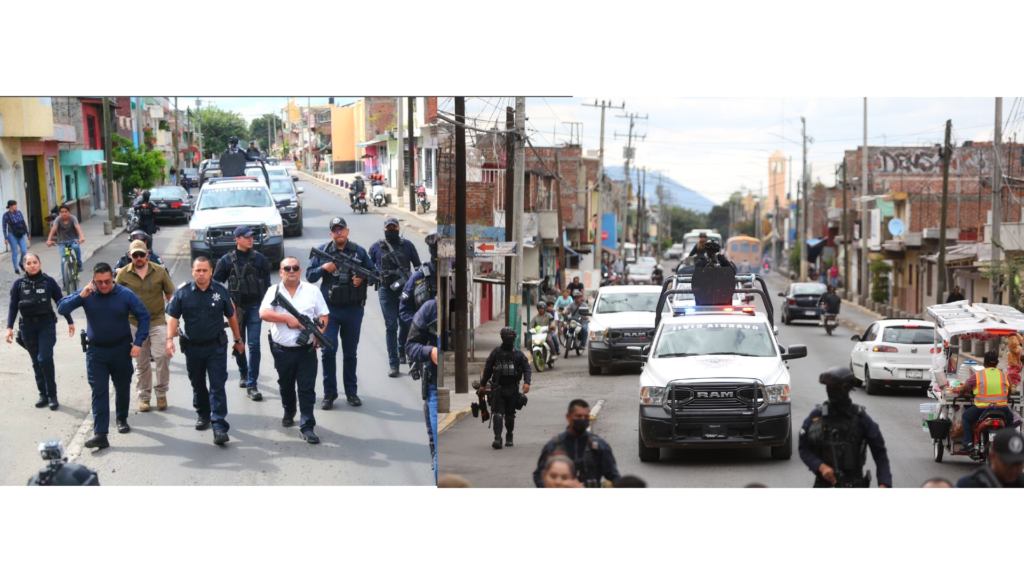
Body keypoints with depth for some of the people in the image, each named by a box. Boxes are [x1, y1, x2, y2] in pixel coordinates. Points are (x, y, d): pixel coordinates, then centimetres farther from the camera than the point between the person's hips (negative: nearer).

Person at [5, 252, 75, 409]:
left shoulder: (48, 282, -2)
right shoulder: (19, 284, 1)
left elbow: (61, 302, 5)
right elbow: (13, 307, 4)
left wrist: (70, 322, 7)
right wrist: (9, 327, -3)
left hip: (46, 325, -2)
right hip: (27, 327, 2)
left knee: (45, 359, -12)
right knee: (36, 361, 7)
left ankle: (52, 395, -1)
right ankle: (43, 394, 15)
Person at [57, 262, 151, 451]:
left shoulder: (125, 294, -11)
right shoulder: (87, 294, -7)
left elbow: (144, 316, -5)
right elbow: (61, 309, -12)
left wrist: (138, 342, -12)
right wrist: (80, 296, -26)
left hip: (121, 349, 0)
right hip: (96, 351, 0)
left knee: (122, 387, 16)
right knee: (99, 392, -6)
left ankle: (122, 419, 40)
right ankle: (100, 434, -9)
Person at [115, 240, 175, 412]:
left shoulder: (159, 271, -2)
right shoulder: (123, 274, -2)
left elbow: (170, 295, 5)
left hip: (157, 321, -1)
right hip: (134, 323, 1)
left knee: (161, 355, -13)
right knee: (141, 363, 9)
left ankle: (161, 393, 5)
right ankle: (144, 397, 23)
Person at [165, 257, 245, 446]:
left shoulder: (220, 291, -2)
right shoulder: (182, 292, -3)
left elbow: (231, 316, 9)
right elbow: (173, 317, -2)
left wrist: (238, 340, 14)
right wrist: (170, 339, -15)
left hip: (216, 346, -2)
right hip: (192, 346, 2)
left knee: (218, 386, -7)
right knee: (197, 384, 16)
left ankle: (219, 426, -11)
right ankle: (203, 415, 37)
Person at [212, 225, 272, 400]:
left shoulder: (259, 259, 2)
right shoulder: (227, 260, 0)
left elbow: (267, 283, 5)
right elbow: (216, 282, 5)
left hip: (255, 307, -1)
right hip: (236, 308, 1)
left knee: (254, 345, -6)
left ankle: (251, 384, -4)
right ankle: (243, 373, 38)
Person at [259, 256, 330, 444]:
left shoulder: (312, 291, 3)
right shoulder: (274, 292, 1)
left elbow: (323, 316, 3)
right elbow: (264, 313, -13)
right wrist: (288, 318, -20)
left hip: (307, 350, -1)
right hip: (282, 350, 1)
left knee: (307, 388, -3)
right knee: (286, 386, 17)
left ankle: (307, 426, -1)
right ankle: (288, 413, 41)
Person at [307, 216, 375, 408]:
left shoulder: (359, 252, 4)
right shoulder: (323, 251, 2)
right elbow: (309, 275, 3)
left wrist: (363, 277, -10)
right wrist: (323, 268, -15)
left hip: (353, 309, 1)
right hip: (329, 309, -1)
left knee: (350, 352, 11)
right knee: (328, 350, -7)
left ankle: (352, 391, 21)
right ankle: (329, 392, 5)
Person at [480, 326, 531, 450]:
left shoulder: (519, 354, 6)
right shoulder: (496, 352, 6)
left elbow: (527, 368, 0)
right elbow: (488, 369, 10)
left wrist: (527, 382, -16)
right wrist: (482, 385, 8)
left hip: (513, 389, 1)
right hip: (498, 388, -1)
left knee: (510, 415, 9)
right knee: (498, 415, -11)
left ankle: (509, 437, 24)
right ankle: (497, 438, -16)